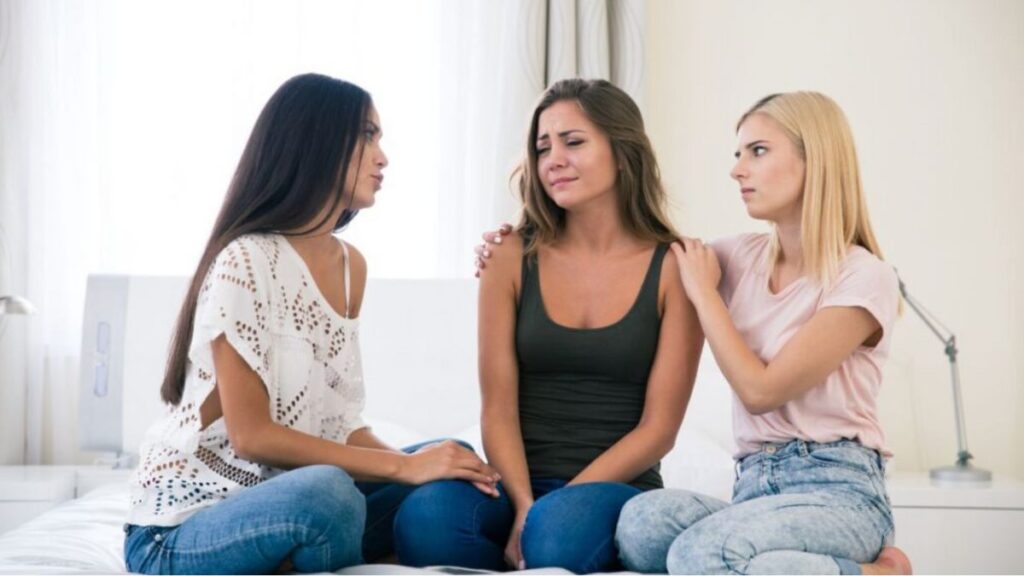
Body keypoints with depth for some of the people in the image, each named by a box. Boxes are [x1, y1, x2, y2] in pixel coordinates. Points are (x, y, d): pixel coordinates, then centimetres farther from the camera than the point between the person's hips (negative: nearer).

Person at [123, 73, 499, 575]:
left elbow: (338, 419, 7)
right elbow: (251, 435, -19)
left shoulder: (350, 265, 7)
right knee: (326, 493, -35)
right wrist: (403, 465, -20)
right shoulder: (246, 262, -17)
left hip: (289, 504, 8)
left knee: (449, 475, -3)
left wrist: (417, 461, -12)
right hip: (184, 526, -8)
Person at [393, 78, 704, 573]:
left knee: (560, 528, -37)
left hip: (616, 488, -2)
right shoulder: (513, 258, 4)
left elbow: (658, 428, -3)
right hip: (517, 484, 2)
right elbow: (498, 408, 0)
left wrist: (562, 500, -13)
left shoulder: (674, 268, -1)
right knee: (425, 517, -31)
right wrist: (524, 505, -16)